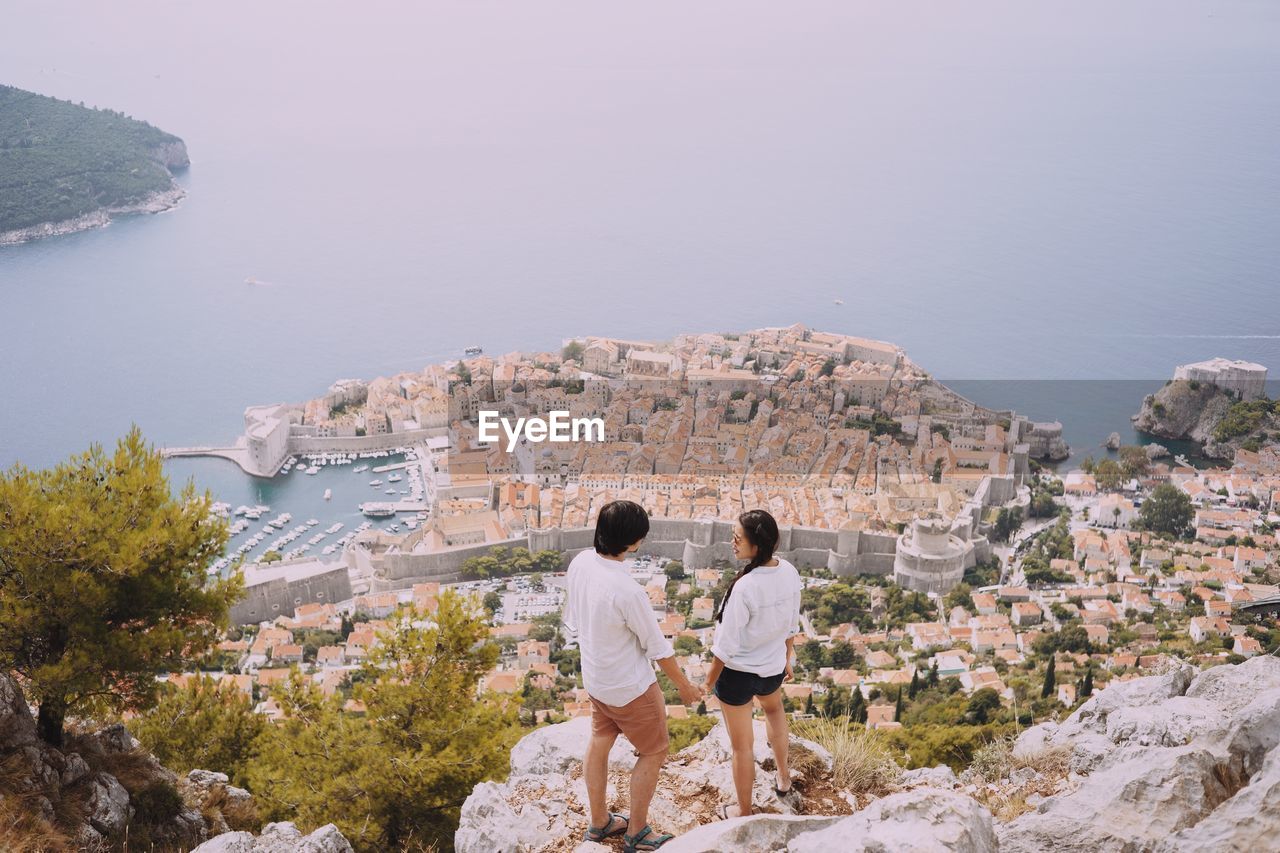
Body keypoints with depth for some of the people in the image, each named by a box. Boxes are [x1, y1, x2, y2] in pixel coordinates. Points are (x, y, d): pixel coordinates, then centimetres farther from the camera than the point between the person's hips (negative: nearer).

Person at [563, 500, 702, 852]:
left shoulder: (580, 563, -14)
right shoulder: (627, 591, -35)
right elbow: (657, 647, -21)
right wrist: (684, 686, -6)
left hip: (594, 678, 7)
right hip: (630, 688, -7)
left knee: (599, 743, 24)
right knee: (653, 753, 15)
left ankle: (599, 822, 42)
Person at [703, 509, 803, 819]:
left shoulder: (744, 587, -33)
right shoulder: (789, 573, -13)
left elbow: (728, 644, -22)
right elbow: (792, 625, 3)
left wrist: (712, 676, -6)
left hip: (738, 673, -6)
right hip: (773, 666, 6)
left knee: (742, 745, 14)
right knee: (773, 708, 39)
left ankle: (744, 812, 32)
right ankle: (783, 777, 53)